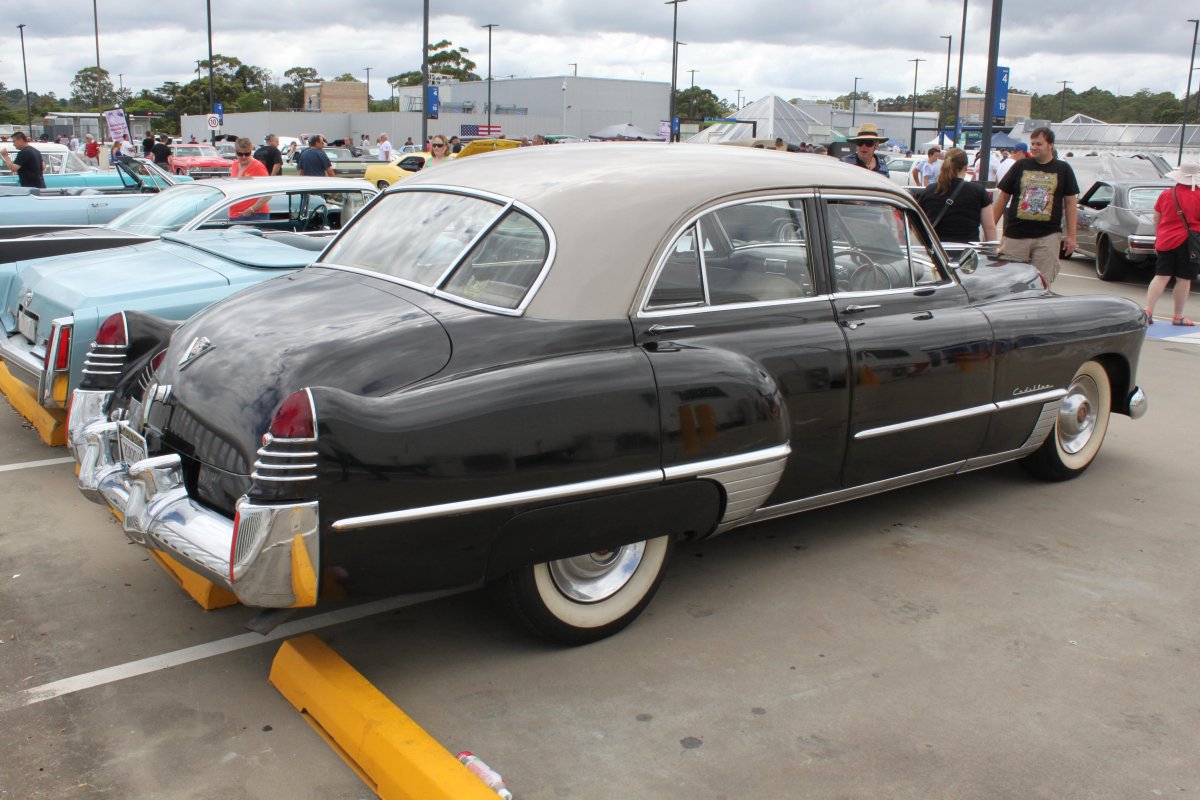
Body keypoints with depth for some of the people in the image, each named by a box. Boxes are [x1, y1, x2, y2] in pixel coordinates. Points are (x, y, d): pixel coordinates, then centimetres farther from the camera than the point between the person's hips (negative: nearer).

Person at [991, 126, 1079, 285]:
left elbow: (1070, 202, 8)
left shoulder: (1063, 169, 7)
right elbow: (1003, 198, 9)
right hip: (1016, 235, 1)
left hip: (1048, 236, -1)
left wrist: (1071, 235, 3)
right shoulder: (1021, 166, 8)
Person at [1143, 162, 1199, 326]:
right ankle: (1177, 316, 9)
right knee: (1184, 280, 4)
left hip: (1165, 242, 4)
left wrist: (1158, 239, 21)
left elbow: (1156, 220, 11)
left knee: (1161, 276, 6)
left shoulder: (1166, 194, 4)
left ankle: (1147, 310, -7)